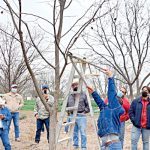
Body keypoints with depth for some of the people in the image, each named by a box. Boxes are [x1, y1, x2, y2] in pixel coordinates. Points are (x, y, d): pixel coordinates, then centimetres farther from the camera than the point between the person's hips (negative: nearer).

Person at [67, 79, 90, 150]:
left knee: (83, 133, -5)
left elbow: (88, 105, 3)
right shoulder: (70, 96, 11)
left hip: (81, 116, -4)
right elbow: (67, 105, 22)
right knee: (74, 132, 10)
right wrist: (69, 112, 10)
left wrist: (85, 111, -6)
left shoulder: (83, 95, 1)